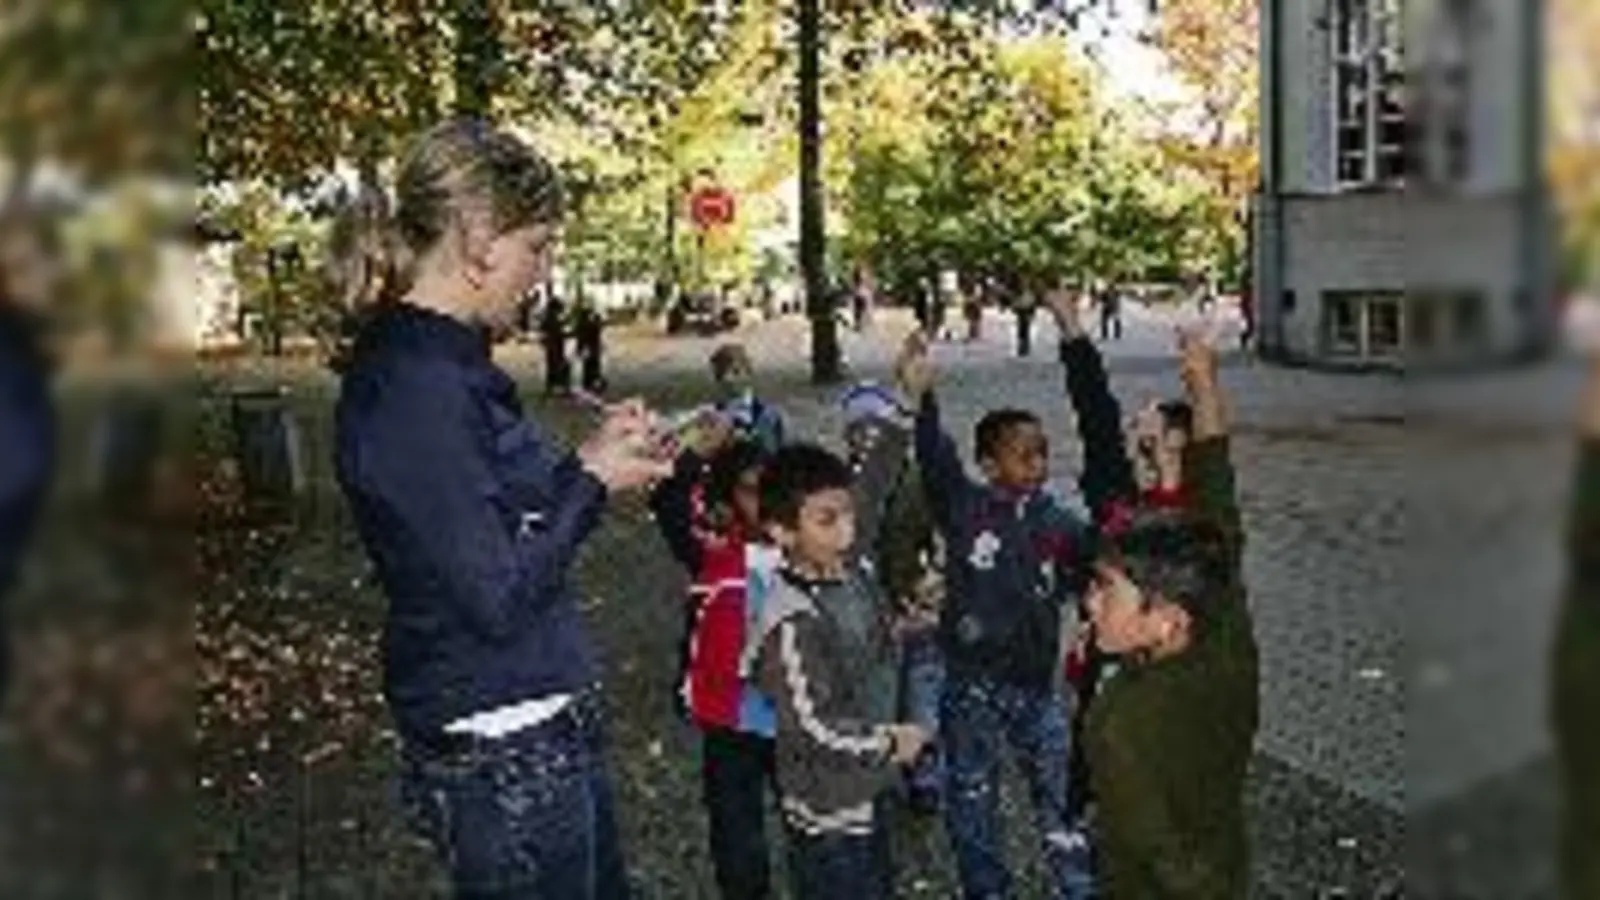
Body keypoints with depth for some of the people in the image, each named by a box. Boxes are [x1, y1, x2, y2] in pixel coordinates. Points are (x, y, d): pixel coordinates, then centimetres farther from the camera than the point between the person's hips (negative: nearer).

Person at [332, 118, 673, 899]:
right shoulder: (413, 388, -23)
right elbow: (499, 598, -23)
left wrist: (587, 456, 3)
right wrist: (594, 481, -12)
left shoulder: (443, 365, 7)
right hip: (504, 757, -10)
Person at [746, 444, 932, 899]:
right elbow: (814, 728, -25)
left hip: (866, 791, 8)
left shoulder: (848, 577, -2)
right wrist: (889, 744, -14)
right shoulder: (791, 620, -28)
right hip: (827, 811, -8)